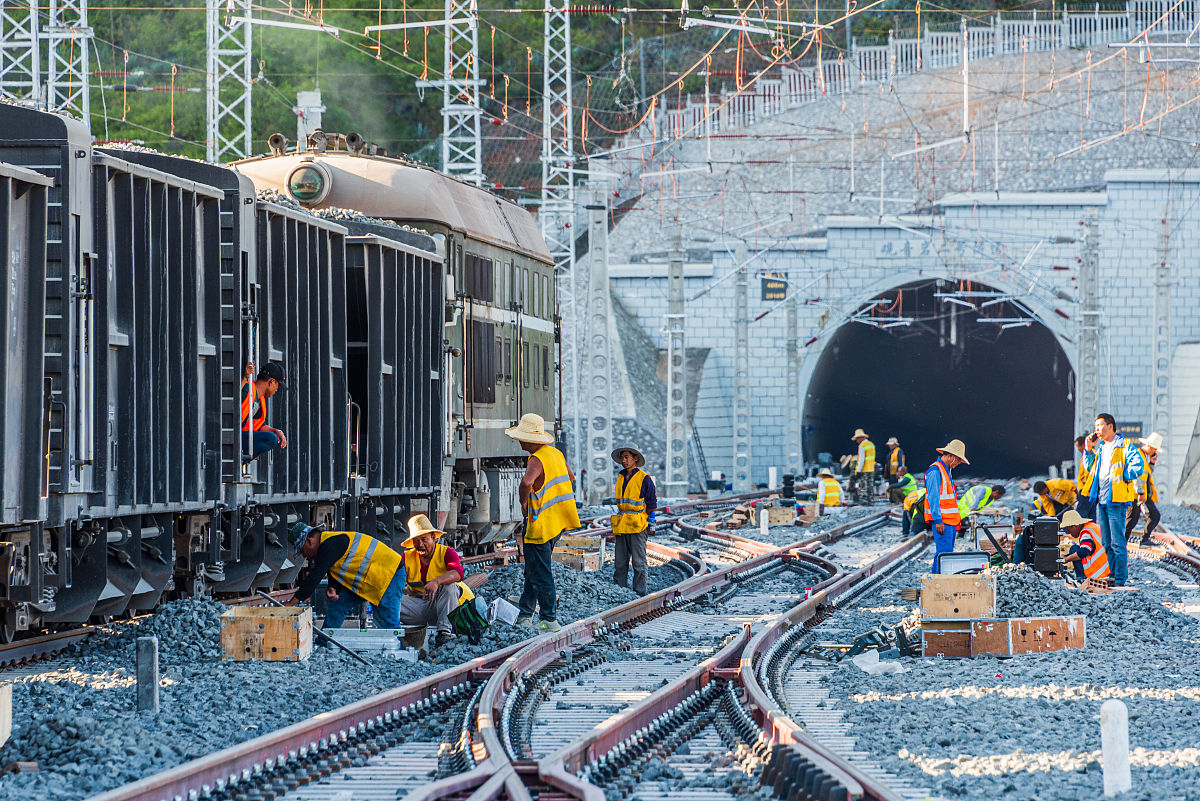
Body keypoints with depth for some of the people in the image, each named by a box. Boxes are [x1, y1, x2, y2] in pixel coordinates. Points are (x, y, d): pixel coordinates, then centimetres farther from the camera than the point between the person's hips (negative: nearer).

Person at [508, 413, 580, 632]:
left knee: (540, 574, -1)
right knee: (533, 570, 19)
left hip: (541, 523, -9)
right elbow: (570, 478, 24)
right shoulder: (556, 454, 8)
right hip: (558, 523, 9)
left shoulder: (537, 460, -20)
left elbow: (527, 482, -41)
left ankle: (549, 619, 3)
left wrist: (523, 502, -22)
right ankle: (525, 614, 27)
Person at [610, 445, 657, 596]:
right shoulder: (621, 478, 15)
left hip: (638, 527, -6)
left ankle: (640, 592, 1)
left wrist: (650, 524, -5)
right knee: (620, 562, 5)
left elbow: (652, 504, -2)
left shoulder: (644, 479, -5)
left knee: (638, 562, -3)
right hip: (622, 526, 6)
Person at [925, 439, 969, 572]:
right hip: (941, 521, -10)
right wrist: (938, 521, -21)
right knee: (944, 553, -13)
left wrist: (956, 520, 22)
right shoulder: (935, 471, -12)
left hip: (950, 521, 10)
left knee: (947, 553, 10)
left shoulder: (947, 470, 19)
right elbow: (933, 497, -18)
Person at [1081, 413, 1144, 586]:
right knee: (1106, 542, 11)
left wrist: (1121, 477, -9)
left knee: (1117, 542, -8)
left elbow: (1137, 468, -14)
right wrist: (1089, 449, 13)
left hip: (1116, 500, -8)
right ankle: (1111, 576, 18)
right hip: (1101, 499, 8)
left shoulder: (1125, 446, -6)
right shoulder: (1099, 447, 18)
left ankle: (1120, 580, -6)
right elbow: (1089, 468, 26)